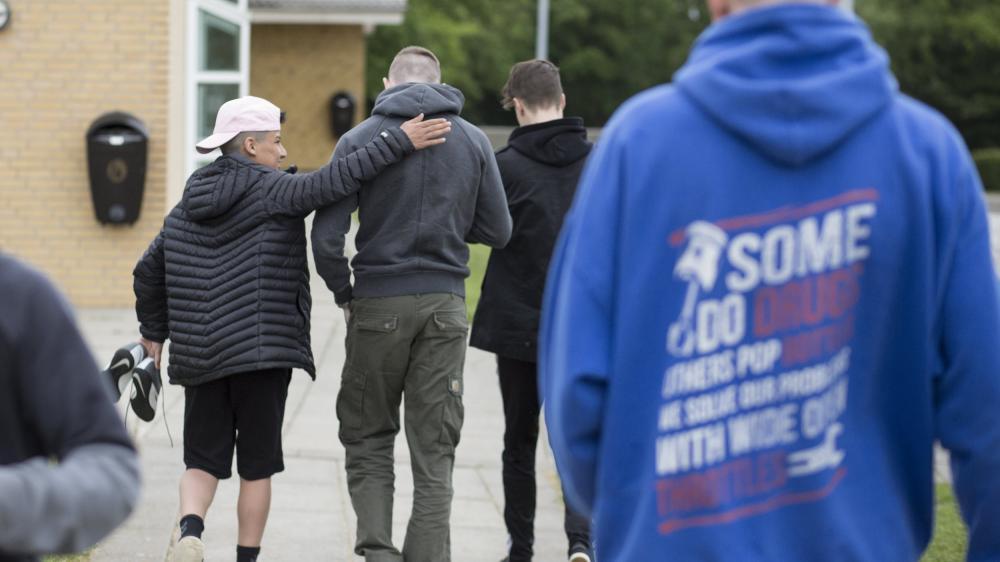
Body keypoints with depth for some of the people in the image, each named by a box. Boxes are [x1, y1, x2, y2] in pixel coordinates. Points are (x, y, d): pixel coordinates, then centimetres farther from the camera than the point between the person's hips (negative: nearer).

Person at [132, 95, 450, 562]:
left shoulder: (188, 207, 11)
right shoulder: (271, 191, -8)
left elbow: (148, 272, 15)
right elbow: (335, 180, -23)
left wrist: (153, 331, 28)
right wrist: (398, 141, -23)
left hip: (198, 355, 5)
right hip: (261, 351, -5)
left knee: (202, 461, 9)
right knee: (257, 467, 8)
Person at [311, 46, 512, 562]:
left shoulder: (359, 140, -3)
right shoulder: (473, 141, 4)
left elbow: (326, 237, -9)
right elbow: (497, 231, 6)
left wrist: (344, 294, 6)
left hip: (378, 306, -2)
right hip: (445, 306, 2)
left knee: (367, 438, 11)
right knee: (434, 451, 7)